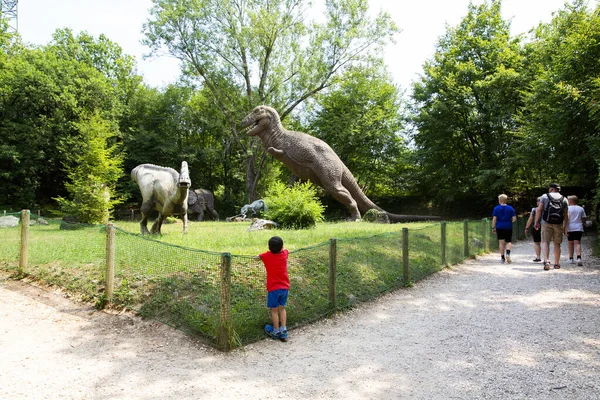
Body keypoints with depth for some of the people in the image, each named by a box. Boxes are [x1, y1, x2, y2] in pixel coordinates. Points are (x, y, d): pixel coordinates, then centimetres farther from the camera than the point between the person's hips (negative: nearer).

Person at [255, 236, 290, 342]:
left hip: (273, 288, -3)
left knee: (274, 310, 10)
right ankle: (283, 331, 15)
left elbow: (257, 257, 7)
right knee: (282, 308, 17)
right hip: (285, 287, 4)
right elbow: (285, 249, 22)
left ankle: (276, 332, 21)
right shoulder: (284, 253, -2)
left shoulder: (267, 256, -10)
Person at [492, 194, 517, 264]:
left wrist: (493, 227, -2)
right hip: (508, 227, 1)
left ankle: (502, 257, 5)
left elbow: (494, 218, -6)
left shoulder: (496, 208, -2)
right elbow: (514, 218, -2)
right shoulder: (510, 208, 2)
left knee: (501, 242, 4)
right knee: (509, 242, 10)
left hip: (499, 227, -1)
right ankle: (508, 253, -17)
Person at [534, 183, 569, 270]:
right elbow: (566, 215, 7)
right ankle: (557, 263, 19)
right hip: (558, 224, 3)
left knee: (545, 242, -3)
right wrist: (564, 227, 15)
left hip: (546, 223, -2)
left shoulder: (545, 196, 3)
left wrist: (537, 222, 2)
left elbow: (539, 210, -3)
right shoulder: (564, 199, 10)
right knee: (557, 244, 11)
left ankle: (546, 261, -22)